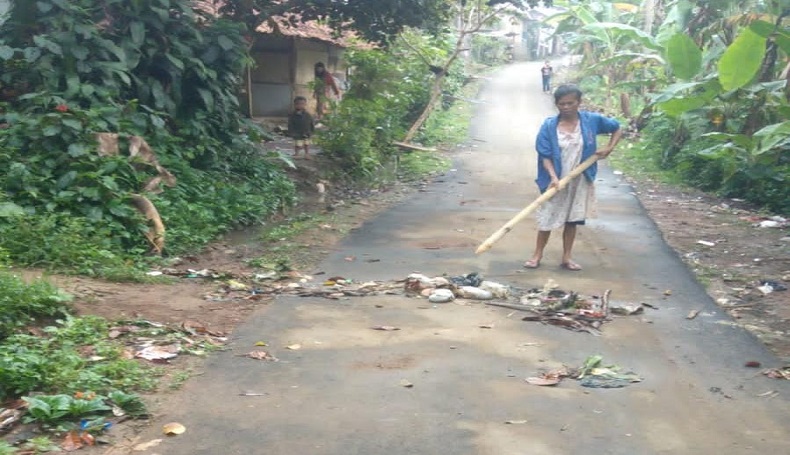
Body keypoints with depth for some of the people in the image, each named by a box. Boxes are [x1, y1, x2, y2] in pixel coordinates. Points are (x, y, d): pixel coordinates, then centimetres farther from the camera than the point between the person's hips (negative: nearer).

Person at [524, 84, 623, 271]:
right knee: (547, 218, 5)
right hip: (556, 181, -2)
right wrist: (553, 177, -24)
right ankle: (537, 255, 19)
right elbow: (545, 156, -11)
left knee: (572, 219, 11)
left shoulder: (592, 120, -6)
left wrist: (609, 148, -5)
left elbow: (617, 128, 9)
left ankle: (567, 258, 22)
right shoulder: (549, 126, -11)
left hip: (580, 181, 2)